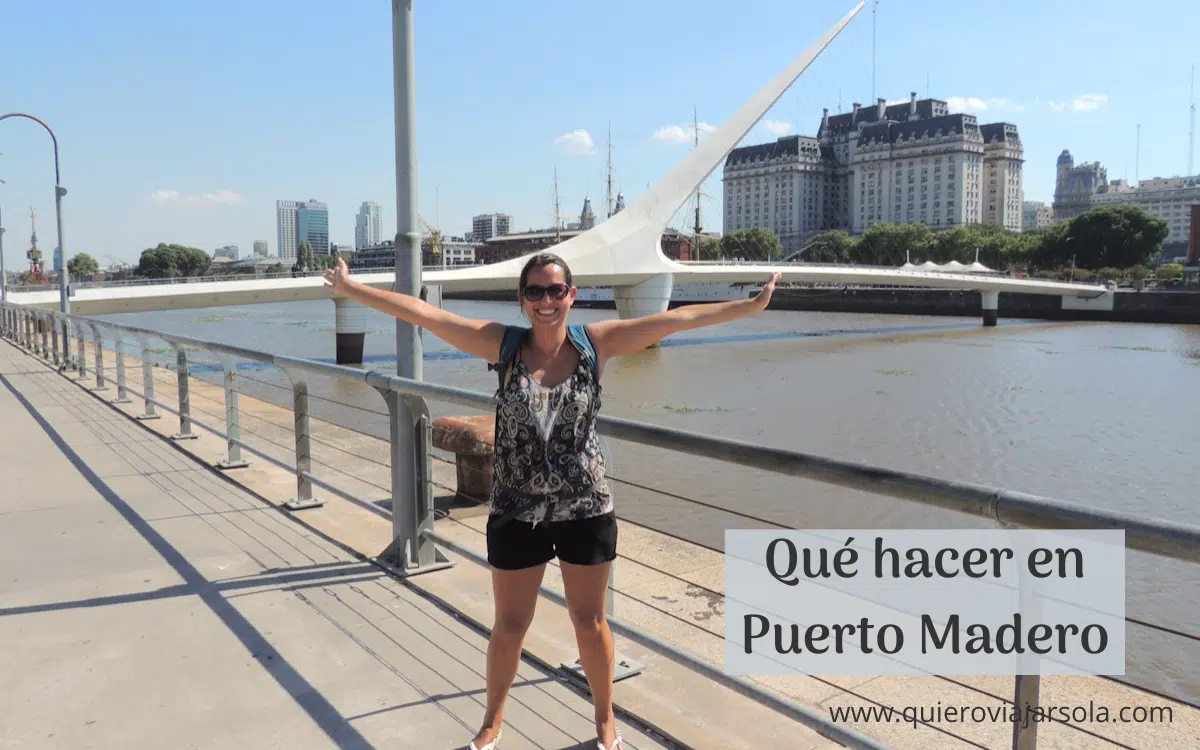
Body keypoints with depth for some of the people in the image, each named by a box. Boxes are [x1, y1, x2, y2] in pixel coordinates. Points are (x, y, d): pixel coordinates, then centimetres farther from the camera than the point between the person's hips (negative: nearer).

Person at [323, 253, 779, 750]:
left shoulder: (595, 343, -6)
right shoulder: (503, 345, -7)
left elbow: (677, 319, -10)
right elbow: (422, 313, -9)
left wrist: (753, 304, -11)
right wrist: (351, 290, -10)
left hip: (585, 508, 0)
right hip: (515, 510, 0)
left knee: (590, 623, 15)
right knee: (509, 626, 16)